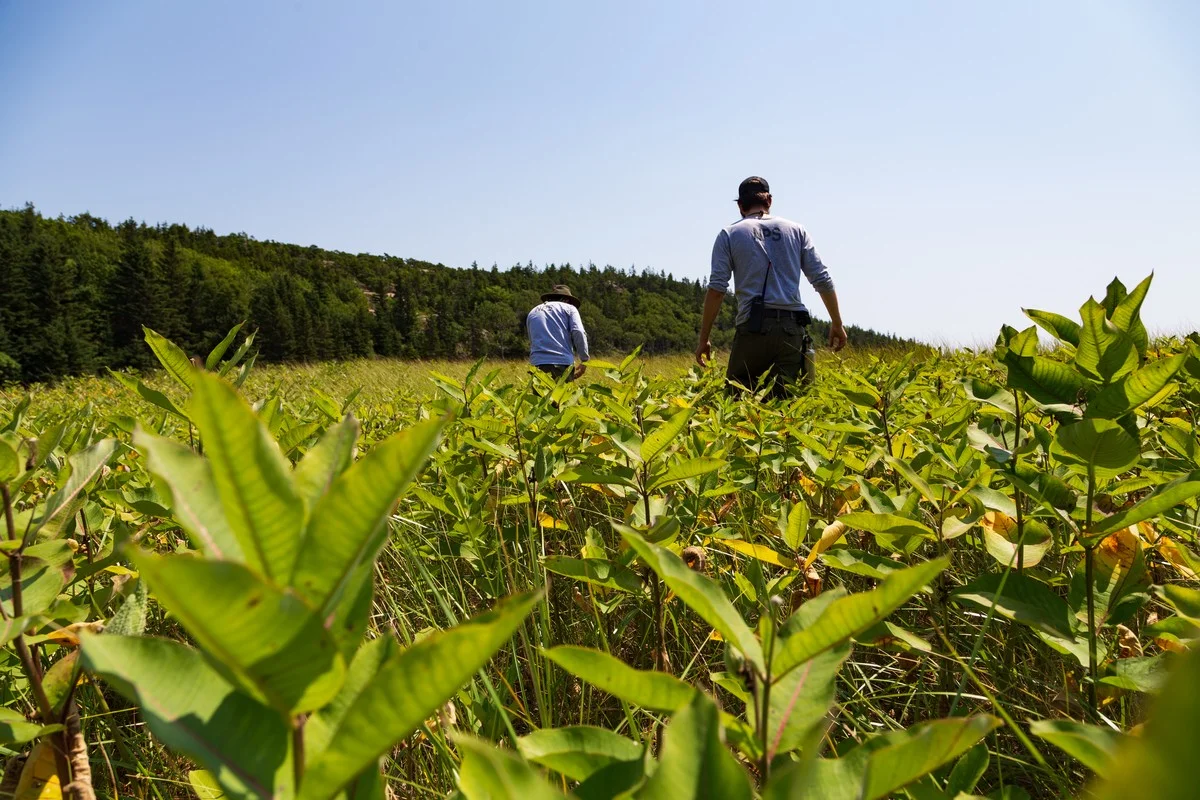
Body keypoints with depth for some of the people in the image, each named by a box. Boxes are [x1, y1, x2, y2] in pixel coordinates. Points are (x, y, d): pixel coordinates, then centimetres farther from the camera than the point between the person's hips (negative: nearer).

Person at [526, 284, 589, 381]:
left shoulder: (532, 313, 24)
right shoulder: (569, 308, 13)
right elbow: (578, 333, -2)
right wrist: (585, 360, 2)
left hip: (537, 363, 3)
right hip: (563, 363, -2)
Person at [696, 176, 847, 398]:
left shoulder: (729, 234, 9)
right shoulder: (796, 230, 15)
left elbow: (716, 289, 0)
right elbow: (822, 280, 11)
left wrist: (703, 339, 3)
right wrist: (837, 324, 21)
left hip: (753, 327, -2)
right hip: (792, 328, 2)